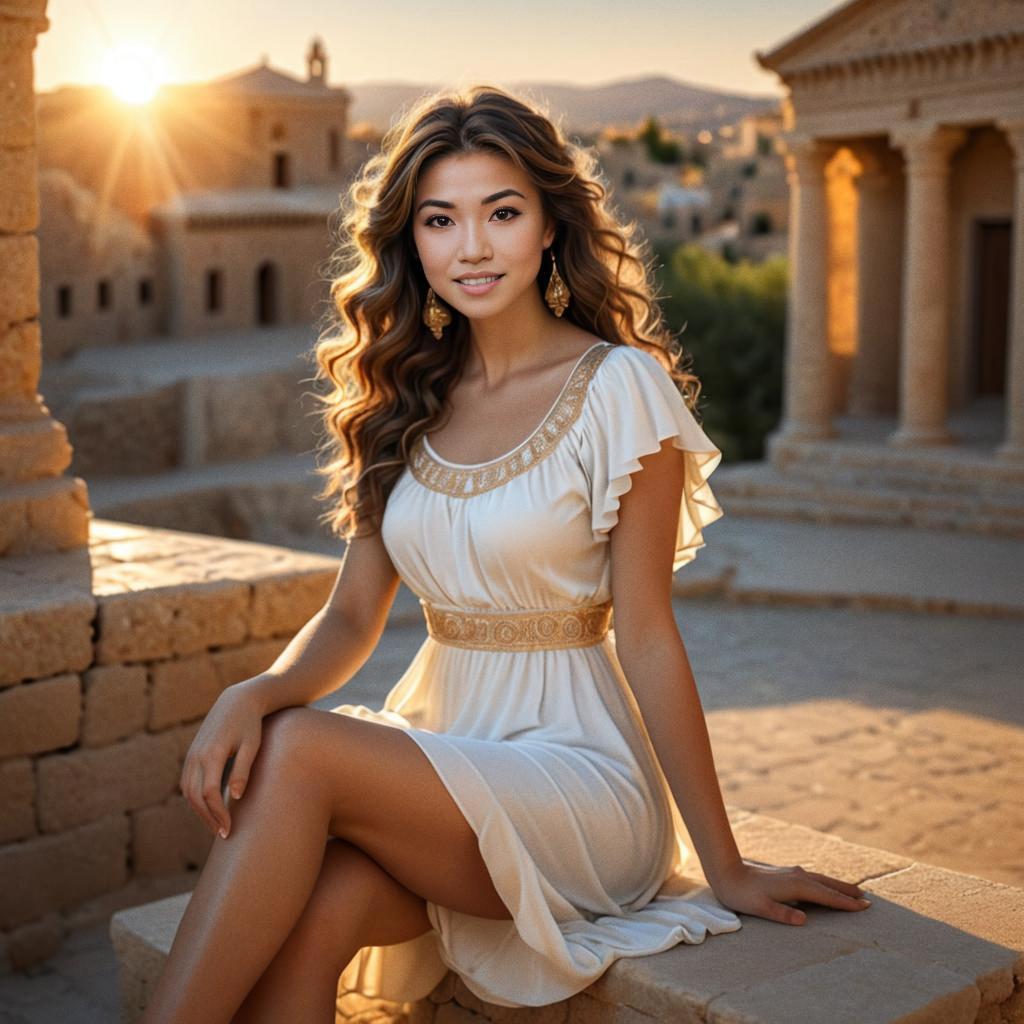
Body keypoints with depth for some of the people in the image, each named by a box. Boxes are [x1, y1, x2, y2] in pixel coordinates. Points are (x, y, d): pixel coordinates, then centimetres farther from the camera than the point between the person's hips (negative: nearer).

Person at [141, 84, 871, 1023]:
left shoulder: (617, 387, -8)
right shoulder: (408, 399, 9)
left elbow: (647, 637, -8)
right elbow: (352, 617, 6)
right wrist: (254, 693, -15)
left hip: (575, 770, -4)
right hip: (438, 752, 4)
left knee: (299, 750, -27)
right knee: (305, 916, -28)